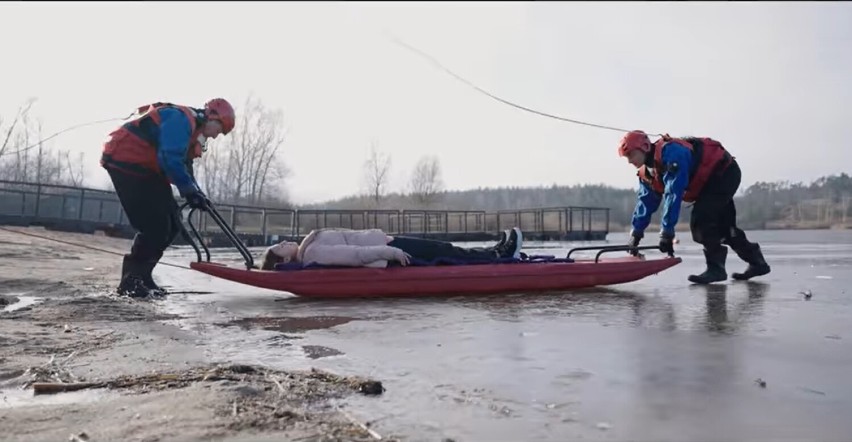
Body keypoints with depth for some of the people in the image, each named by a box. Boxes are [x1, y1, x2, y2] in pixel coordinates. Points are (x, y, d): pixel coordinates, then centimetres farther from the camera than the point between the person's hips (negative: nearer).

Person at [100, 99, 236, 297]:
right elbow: (170, 160, -28)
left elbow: (183, 166, 18)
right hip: (125, 162, -10)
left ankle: (141, 276, 13)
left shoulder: (192, 129, 15)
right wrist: (190, 191, -21)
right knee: (155, 226, -14)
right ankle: (130, 281, -4)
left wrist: (197, 194, 5)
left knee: (171, 225, 5)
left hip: (145, 169, 10)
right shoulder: (181, 118, -18)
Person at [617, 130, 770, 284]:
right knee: (723, 226, 15)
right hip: (714, 178, 10)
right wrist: (635, 234, -1)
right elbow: (646, 202, 2)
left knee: (700, 219, -20)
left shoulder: (671, 152, -34)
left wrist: (667, 232, -37)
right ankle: (757, 262, 30)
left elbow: (673, 194, -38)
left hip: (725, 173, -10)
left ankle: (716, 268, -11)